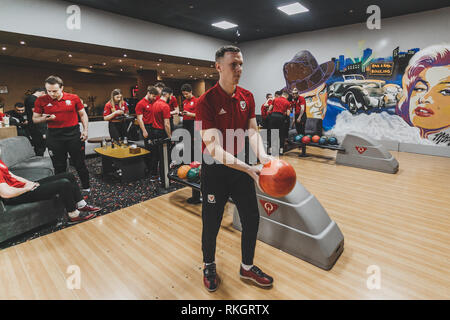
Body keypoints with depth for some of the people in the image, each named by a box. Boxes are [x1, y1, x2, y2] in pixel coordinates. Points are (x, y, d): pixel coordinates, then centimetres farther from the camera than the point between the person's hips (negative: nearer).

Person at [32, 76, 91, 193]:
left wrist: (85, 130, -2)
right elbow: (35, 119, 8)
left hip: (74, 134, -1)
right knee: (59, 166, 10)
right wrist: (44, 118, -14)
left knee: (80, 164, 7)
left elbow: (83, 114, 9)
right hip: (54, 137, 1)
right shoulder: (41, 101, 0)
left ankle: (86, 187, 22)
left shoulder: (74, 98, -1)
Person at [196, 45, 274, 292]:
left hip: (241, 167, 6)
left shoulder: (247, 97, 2)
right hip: (215, 170, -5)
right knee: (211, 224, 9)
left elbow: (252, 131, 2)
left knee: (252, 219, 12)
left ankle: (247, 267, 37)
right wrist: (247, 168, -33)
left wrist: (262, 155, -19)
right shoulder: (206, 101, -17)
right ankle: (209, 267, 39)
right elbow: (213, 147, -24)